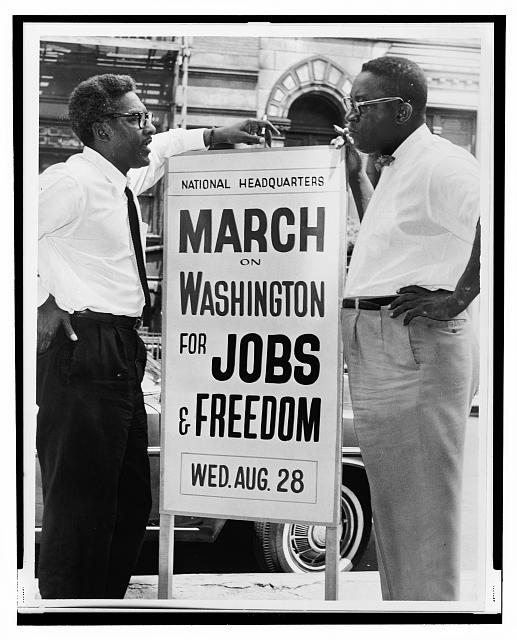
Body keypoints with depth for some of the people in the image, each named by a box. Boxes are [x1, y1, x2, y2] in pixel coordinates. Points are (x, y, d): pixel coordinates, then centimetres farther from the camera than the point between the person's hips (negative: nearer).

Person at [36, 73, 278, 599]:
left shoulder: (123, 178, 14)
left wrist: (216, 136, 23)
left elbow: (162, 149, 35)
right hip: (83, 349, -10)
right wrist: (42, 301, -16)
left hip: (120, 350, 10)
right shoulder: (72, 182, -13)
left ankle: (106, 603, 26)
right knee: (80, 503, -8)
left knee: (130, 502, 16)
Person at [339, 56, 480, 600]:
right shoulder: (395, 170, 18)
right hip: (376, 348, 11)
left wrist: (458, 296, -23)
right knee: (391, 503, 17)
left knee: (421, 504, -3)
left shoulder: (442, 164, -14)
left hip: (415, 346, -11)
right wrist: (355, 177, 27)